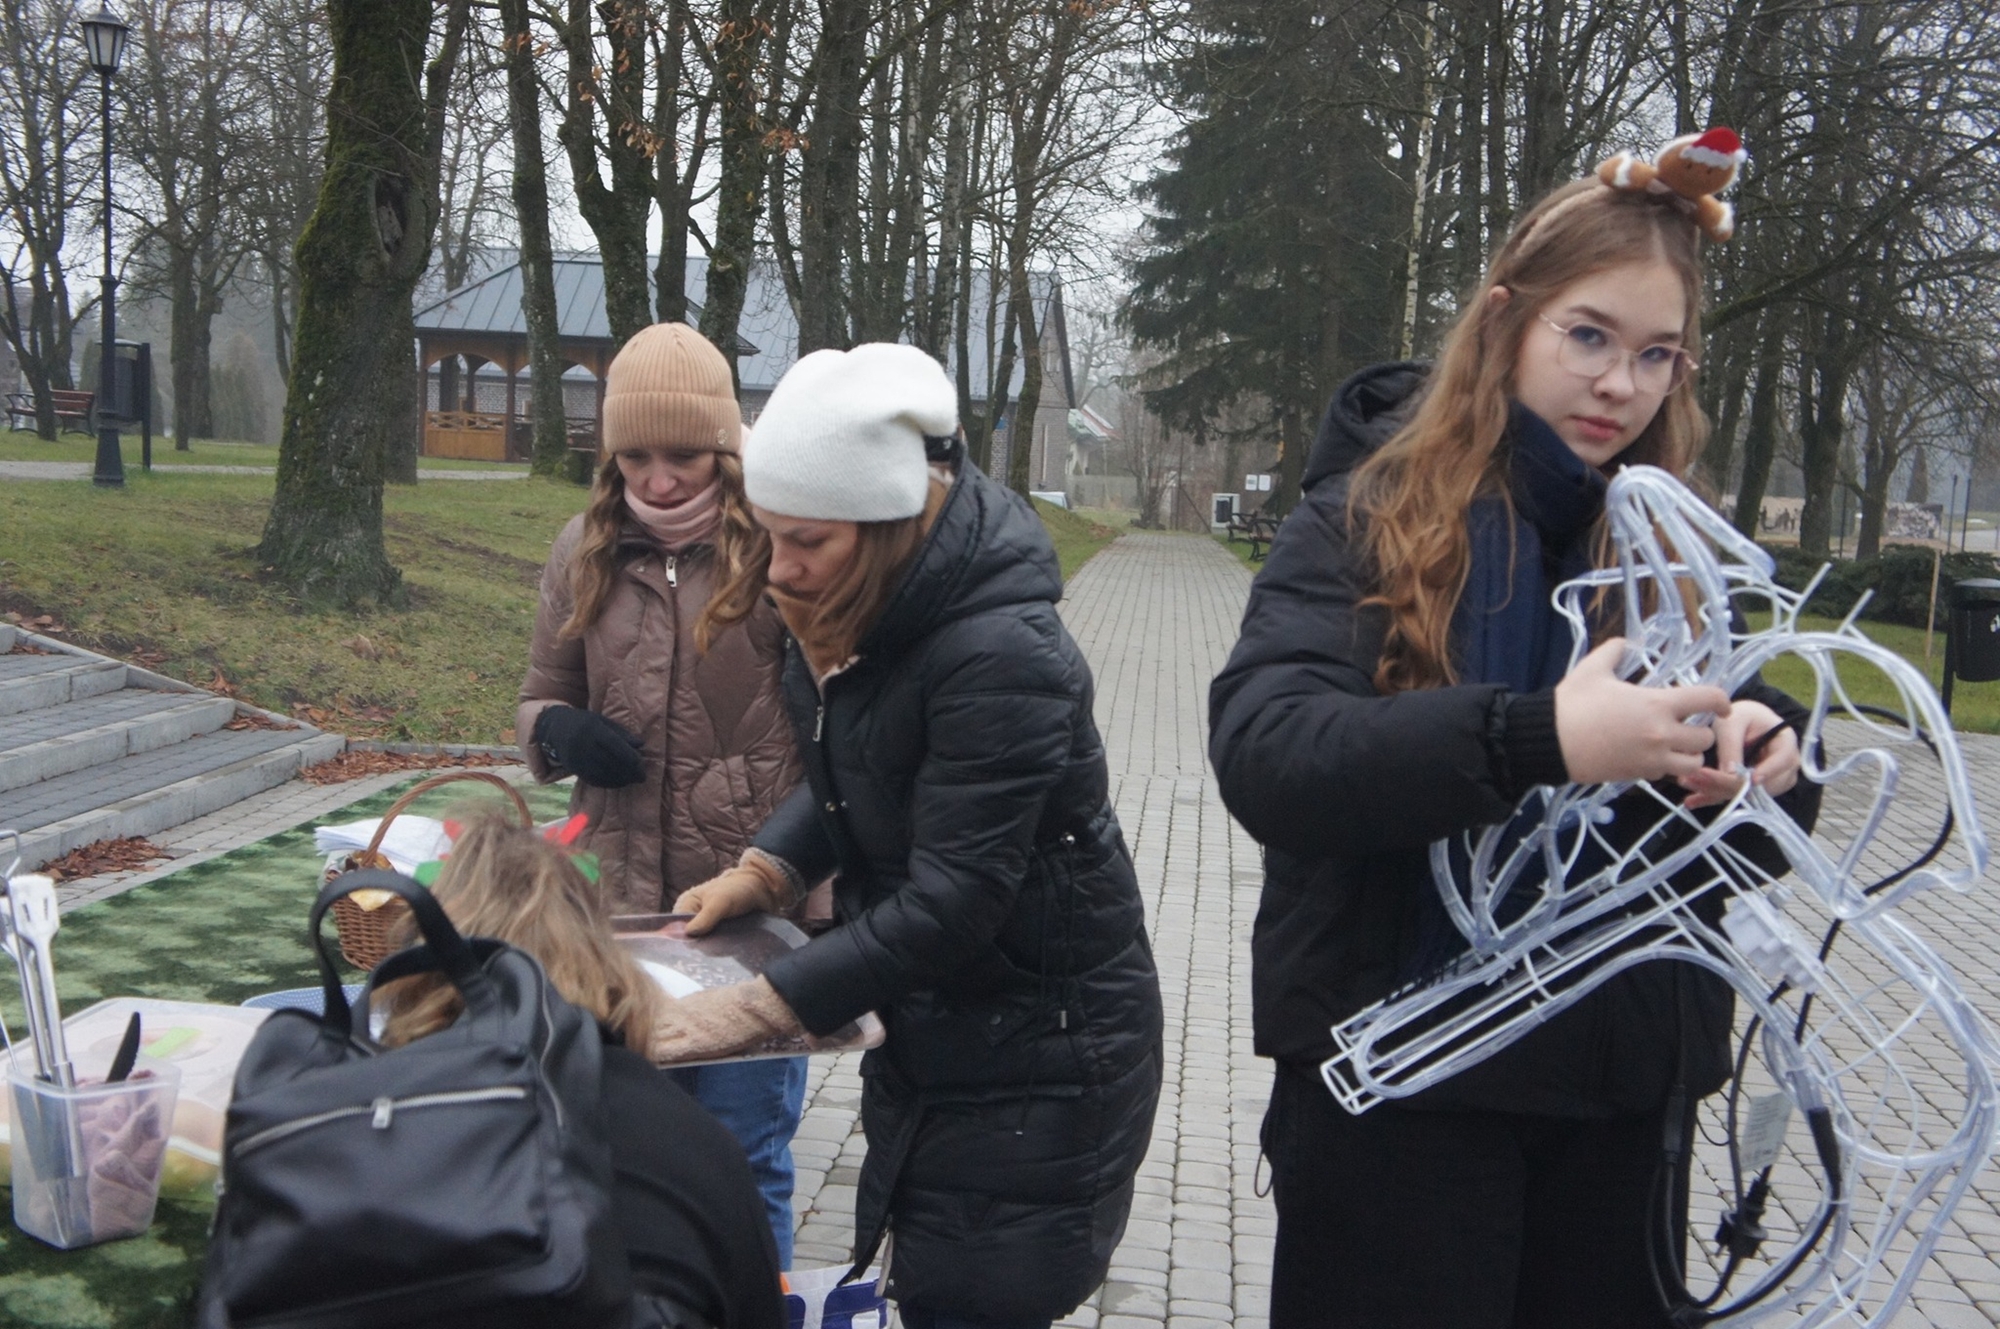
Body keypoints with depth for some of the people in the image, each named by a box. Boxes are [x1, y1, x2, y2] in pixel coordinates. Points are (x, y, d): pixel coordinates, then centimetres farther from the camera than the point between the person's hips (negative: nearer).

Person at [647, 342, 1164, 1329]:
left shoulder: (1001, 654, -29)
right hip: (929, 1025, 9)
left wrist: (761, 1006, -28)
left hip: (1039, 1052, -9)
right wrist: (764, 870, -2)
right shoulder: (855, 612, -1)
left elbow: (951, 899, -29)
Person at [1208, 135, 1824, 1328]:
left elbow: (1759, 844, 8)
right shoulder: (1372, 517, -6)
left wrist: (1767, 758, -16)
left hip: (1627, 1084, 4)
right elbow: (1261, 753, -22)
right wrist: (1535, 739, -35)